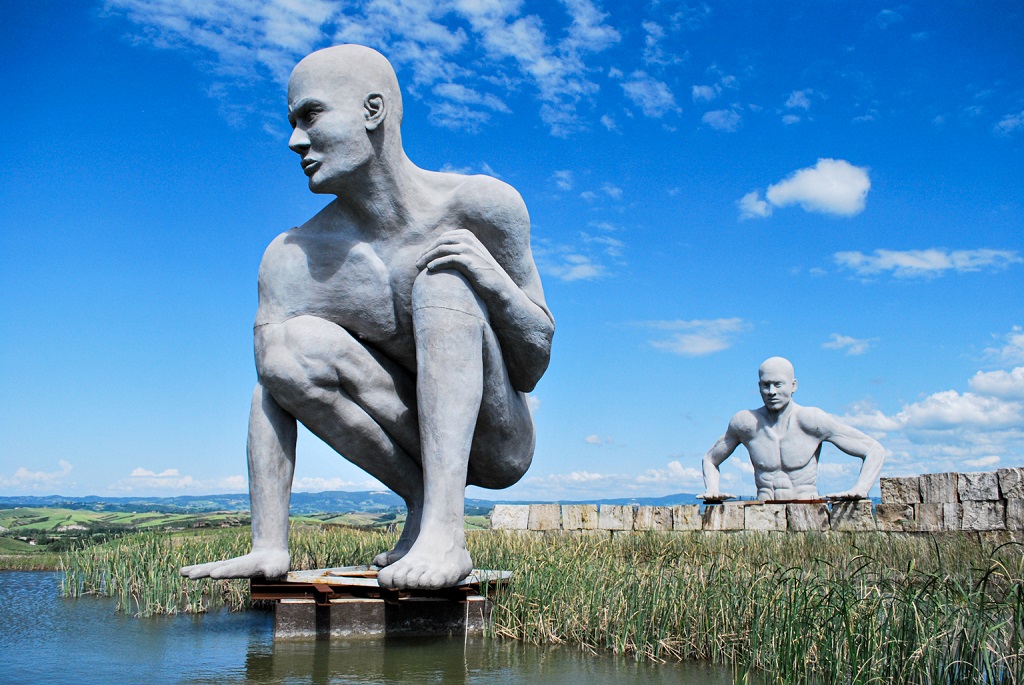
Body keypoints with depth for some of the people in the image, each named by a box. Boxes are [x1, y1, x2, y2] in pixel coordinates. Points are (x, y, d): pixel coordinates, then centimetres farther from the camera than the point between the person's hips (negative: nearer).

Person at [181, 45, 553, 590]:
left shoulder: (484, 206, -16)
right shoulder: (293, 259, -10)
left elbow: (533, 368, -9)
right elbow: (271, 396, -15)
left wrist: (494, 282, -29)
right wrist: (267, 548, -23)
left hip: (499, 444, -2)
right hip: (413, 439, 2)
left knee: (441, 278, -25)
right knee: (292, 344, -21)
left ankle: (444, 529, -36)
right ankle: (424, 498, -10)